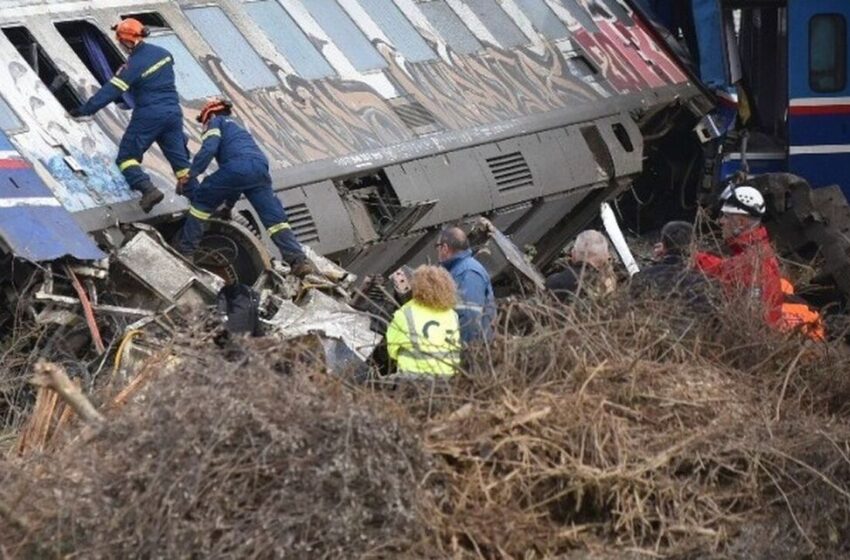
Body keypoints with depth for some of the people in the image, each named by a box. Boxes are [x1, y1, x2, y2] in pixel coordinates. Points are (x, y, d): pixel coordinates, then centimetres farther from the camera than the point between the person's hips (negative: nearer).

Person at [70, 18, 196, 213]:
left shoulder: (133, 65, -16)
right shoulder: (162, 53, 4)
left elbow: (111, 92, -16)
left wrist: (84, 110, -12)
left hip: (148, 116, -6)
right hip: (173, 112, 6)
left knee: (127, 157, 3)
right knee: (180, 159, 11)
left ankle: (148, 190, -16)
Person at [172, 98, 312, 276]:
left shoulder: (217, 122, 22)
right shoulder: (237, 129, 44)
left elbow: (209, 148, -2)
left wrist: (189, 175, -3)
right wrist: (229, 204, 55)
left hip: (238, 166, -7)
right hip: (261, 169, 7)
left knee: (201, 201, 9)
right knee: (274, 217, 3)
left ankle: (185, 251, 8)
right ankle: (299, 260, -11)